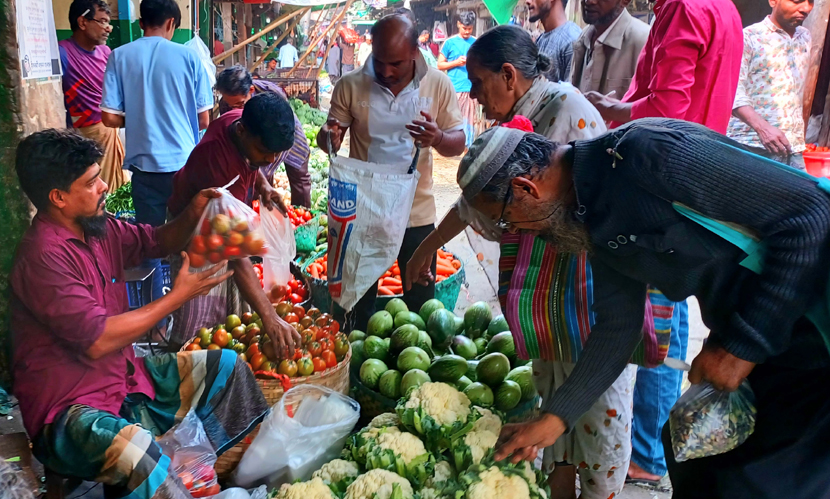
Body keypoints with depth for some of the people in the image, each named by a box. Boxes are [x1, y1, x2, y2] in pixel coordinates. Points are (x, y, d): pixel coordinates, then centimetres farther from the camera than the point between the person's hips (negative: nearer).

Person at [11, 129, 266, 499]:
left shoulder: (100, 229, 3)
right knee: (131, 449, -40)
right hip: (71, 408, -9)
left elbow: (158, 241, 18)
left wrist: (193, 213, -5)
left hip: (124, 376, 10)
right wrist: (178, 296, -19)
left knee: (226, 366, 7)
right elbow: (99, 340, -26)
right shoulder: (43, 258, -23)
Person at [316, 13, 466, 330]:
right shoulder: (350, 85, -7)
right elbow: (327, 140, -1)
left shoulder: (437, 84, -6)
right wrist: (329, 138, -26)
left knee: (421, 302, 13)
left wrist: (438, 138, -29)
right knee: (358, 299, 15)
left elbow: (458, 143, -5)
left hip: (417, 212, 0)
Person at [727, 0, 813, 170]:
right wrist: (762, 127, -27)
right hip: (751, 147, -6)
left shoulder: (805, 37, 17)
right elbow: (733, 90, -15)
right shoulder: (748, 37, -4)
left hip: (793, 147, 6)